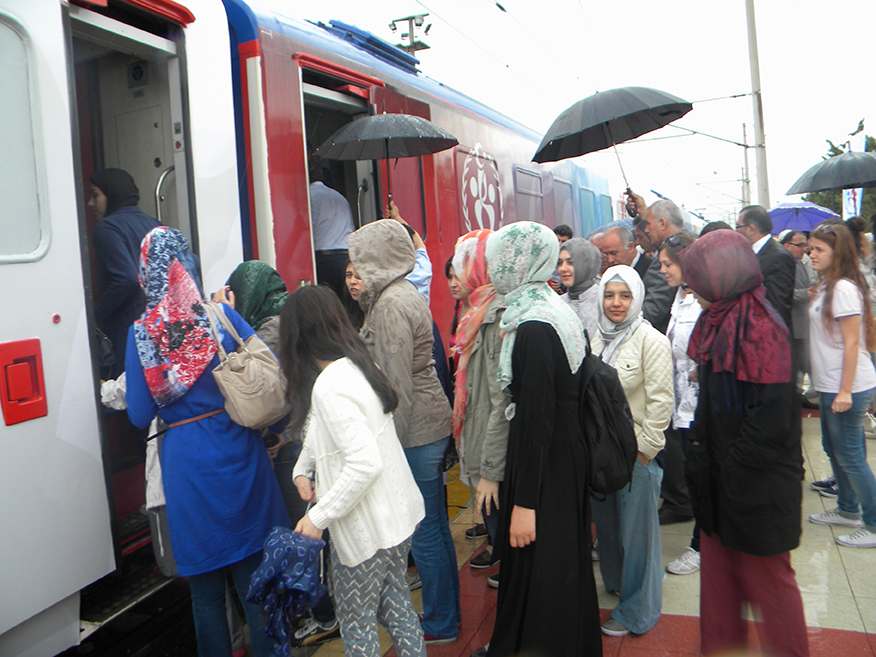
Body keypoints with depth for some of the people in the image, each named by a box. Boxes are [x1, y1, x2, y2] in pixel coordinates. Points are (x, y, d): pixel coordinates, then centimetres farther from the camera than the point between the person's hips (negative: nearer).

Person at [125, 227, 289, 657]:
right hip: (239, 454, 1)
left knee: (206, 590, 16)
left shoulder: (142, 333, -8)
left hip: (186, 463, -1)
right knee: (255, 577, 16)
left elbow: (139, 415, -5)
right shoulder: (221, 315, -6)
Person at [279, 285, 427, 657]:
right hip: (398, 514, 8)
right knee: (395, 604, 23)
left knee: (356, 621, 12)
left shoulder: (329, 387, -25)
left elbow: (365, 463, -30)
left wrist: (319, 517, -21)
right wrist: (303, 469, 6)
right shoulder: (357, 365, 4)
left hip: (366, 528, -8)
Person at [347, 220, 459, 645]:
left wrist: (392, 443, -17)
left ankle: (440, 626, 19)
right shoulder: (403, 293, 13)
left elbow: (397, 382, -20)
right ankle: (445, 612, 34)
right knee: (434, 526, 19)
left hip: (414, 430, -10)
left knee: (424, 532, 3)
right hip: (430, 423, 10)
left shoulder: (391, 304, -17)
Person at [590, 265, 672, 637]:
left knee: (636, 529, 5)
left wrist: (644, 448, -13)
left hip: (635, 452, -6)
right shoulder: (597, 339, 7)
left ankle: (636, 609, 22)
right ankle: (615, 582, 42)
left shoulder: (651, 340, -12)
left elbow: (660, 401, -14)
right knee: (606, 521, 18)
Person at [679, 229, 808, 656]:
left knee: (767, 577, 10)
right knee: (719, 572, 18)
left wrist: (732, 465, -14)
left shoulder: (760, 329, -20)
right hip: (719, 477, 8)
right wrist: (701, 451, 10)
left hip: (757, 486, -8)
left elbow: (771, 418, -22)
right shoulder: (716, 323, 7)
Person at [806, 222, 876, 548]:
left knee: (850, 455, 0)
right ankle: (848, 510, 35)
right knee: (833, 448, 19)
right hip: (829, 385, 10)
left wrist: (845, 391, -20)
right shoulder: (825, 286, 9)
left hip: (848, 387, -10)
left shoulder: (844, 289, -18)